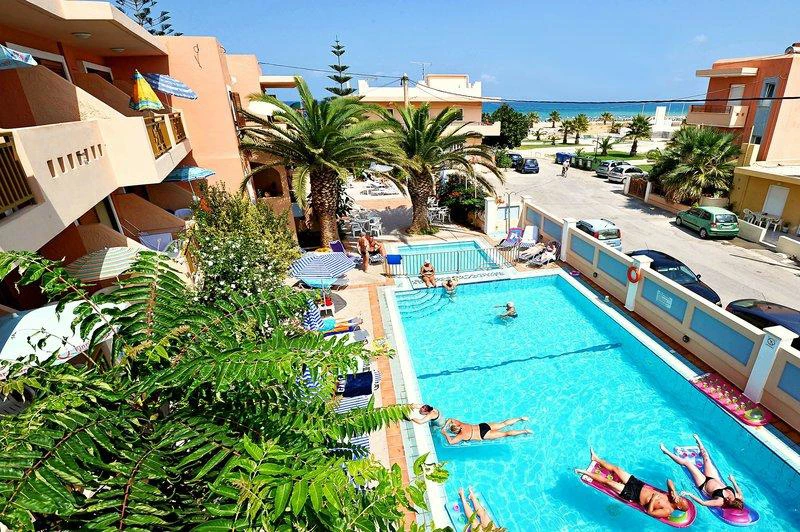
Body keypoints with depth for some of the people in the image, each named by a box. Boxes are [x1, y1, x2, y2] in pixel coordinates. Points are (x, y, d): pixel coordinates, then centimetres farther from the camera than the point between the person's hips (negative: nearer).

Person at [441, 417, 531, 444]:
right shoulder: (461, 424, 2)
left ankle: (525, 431, -1)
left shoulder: (462, 435, -16)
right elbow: (450, 420, 15)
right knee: (504, 424, 14)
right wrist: (444, 427, 5)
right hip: (483, 426, 7)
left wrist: (445, 434, -10)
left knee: (505, 433, -2)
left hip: (484, 435, -7)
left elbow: (451, 442, -21)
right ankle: (520, 419, 16)